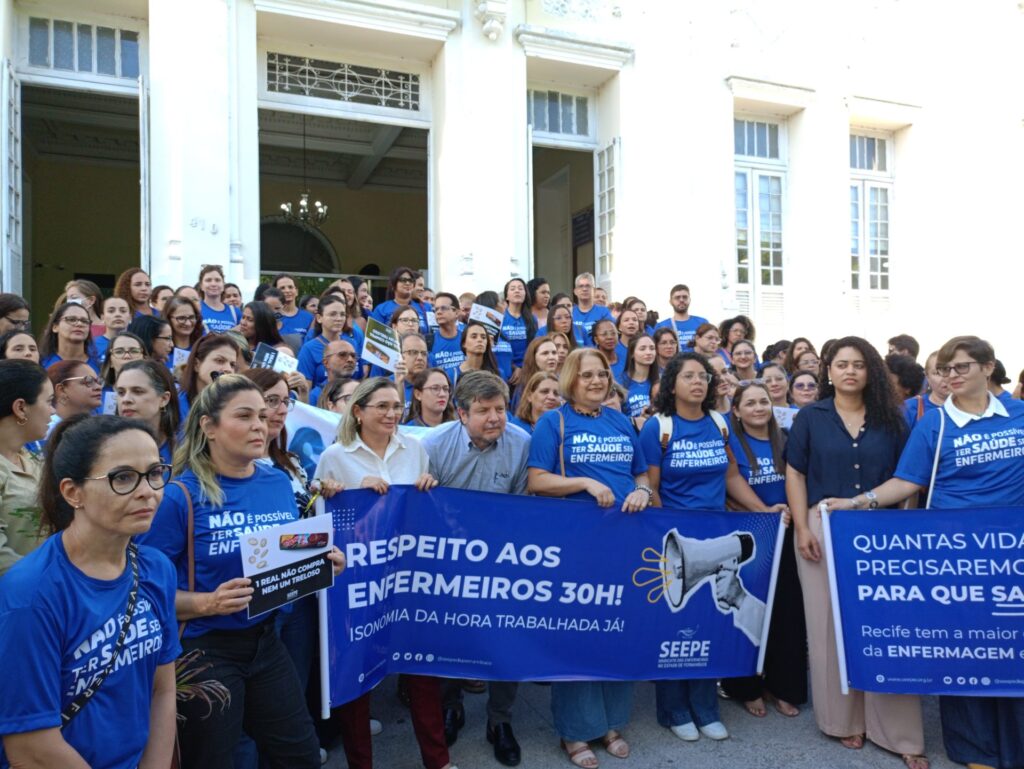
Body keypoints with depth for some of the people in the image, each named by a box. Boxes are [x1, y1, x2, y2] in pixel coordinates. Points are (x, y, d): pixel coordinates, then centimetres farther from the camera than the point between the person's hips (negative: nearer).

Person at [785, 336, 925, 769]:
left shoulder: (890, 419, 9)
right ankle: (844, 719, 21)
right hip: (824, 530, -1)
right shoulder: (810, 416, 4)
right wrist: (802, 529, -8)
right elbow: (795, 475, 1)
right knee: (830, 626, 4)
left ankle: (900, 732, 13)